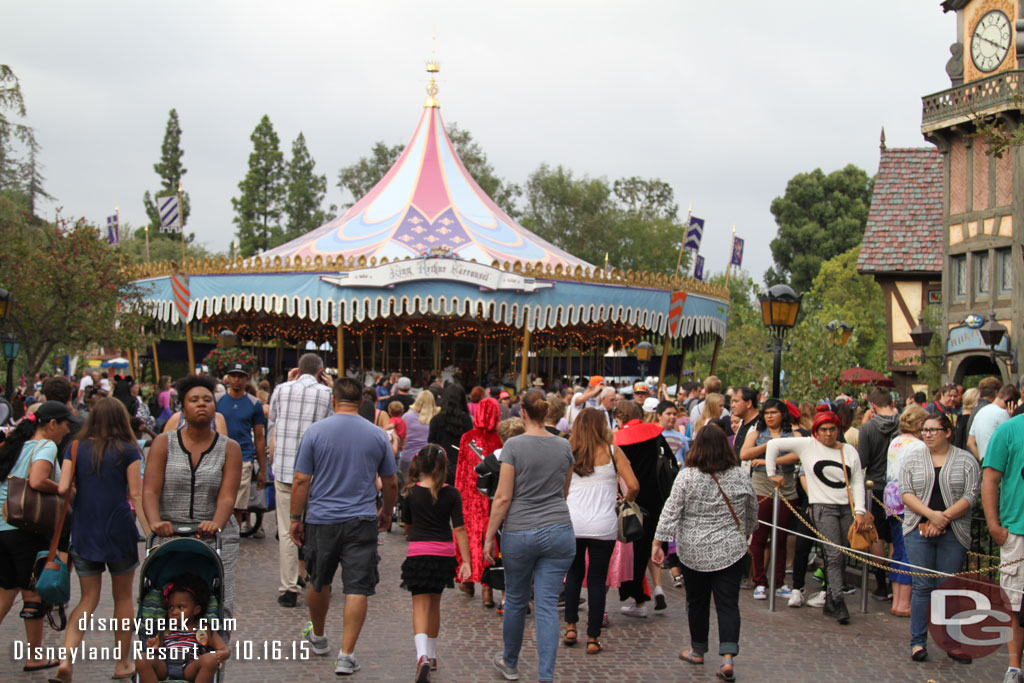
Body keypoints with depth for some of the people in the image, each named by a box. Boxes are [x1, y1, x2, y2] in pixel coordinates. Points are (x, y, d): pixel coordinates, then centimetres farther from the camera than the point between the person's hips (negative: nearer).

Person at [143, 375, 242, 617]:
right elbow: (150, 490, -4)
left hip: (217, 539, 0)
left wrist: (216, 524, -26)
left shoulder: (229, 448, 6)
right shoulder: (164, 443, 6)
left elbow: (227, 496, -6)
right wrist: (155, 522, -23)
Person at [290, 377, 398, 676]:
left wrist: (296, 519, 4)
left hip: (321, 520, 0)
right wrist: (386, 513, 26)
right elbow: (391, 484, 9)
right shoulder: (377, 435, 2)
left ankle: (318, 637, 38)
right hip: (362, 521, 0)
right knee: (357, 588, -1)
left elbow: (301, 481, -5)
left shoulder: (315, 431, -4)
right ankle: (346, 655, -7)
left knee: (319, 582, 19)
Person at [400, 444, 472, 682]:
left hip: (418, 553, -2)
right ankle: (432, 655, 29)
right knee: (434, 603, 19)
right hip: (444, 554, 2)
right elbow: (459, 528, -7)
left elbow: (407, 525, 9)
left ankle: (423, 655, -25)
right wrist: (466, 561, -5)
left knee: (421, 605, -3)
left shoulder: (411, 493, -4)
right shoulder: (452, 494, -4)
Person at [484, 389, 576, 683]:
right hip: (558, 532, 2)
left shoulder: (514, 445, -8)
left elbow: (503, 498, -9)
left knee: (516, 601, 15)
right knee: (548, 605, 1)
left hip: (519, 532, -2)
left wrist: (489, 537, -1)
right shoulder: (564, 446, 4)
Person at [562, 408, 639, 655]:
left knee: (574, 573, 21)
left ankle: (570, 627, 17)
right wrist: (625, 501, 14)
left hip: (572, 523, 2)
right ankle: (593, 638, 7)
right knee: (597, 579, 6)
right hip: (603, 527, -2)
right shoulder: (612, 452, 1)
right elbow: (633, 486, -6)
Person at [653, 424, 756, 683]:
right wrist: (744, 534, 30)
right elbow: (752, 514, 13)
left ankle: (697, 651, 29)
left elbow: (670, 512, -11)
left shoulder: (686, 477, -10)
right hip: (730, 551, 1)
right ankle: (728, 657, -11)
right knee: (728, 604, 2)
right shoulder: (741, 477, -1)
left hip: (693, 552, -1)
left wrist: (657, 542, -5)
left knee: (697, 602, 14)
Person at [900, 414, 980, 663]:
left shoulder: (966, 461, 5)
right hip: (919, 531, 1)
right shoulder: (912, 459, 8)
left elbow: (970, 497, -3)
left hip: (954, 534, 0)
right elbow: (906, 493, -1)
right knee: (922, 587, -1)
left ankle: (951, 641, 10)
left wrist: (944, 517, -14)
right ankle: (918, 642, 4)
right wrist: (931, 514, -15)